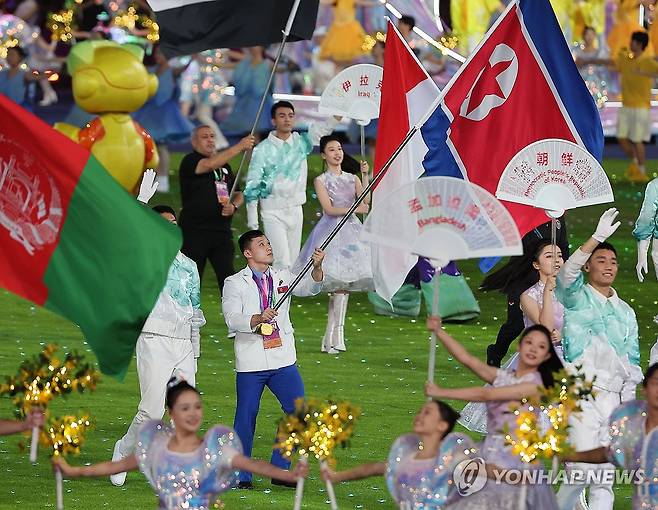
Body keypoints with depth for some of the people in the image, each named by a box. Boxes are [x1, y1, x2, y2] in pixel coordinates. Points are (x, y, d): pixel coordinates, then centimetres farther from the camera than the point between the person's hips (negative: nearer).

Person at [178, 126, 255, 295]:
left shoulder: (224, 166, 19)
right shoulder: (190, 161, -2)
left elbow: (238, 194, 23)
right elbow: (209, 165, -22)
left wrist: (234, 206, -2)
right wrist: (240, 147, -23)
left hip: (222, 230, 5)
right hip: (195, 231, -5)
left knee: (228, 278, -3)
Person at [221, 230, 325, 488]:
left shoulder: (283, 277, 11)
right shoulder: (234, 283, -2)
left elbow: (309, 288, -4)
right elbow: (232, 319, -14)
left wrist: (317, 268, -24)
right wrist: (258, 319, -32)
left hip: (284, 361, 4)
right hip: (250, 364, -4)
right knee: (246, 417, 0)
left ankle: (279, 470, 10)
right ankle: (241, 475, 13)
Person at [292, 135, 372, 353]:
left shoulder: (352, 179, 14)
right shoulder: (321, 180, 3)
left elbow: (365, 201, -1)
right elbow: (329, 209, -7)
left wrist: (365, 176, -8)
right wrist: (354, 208, -16)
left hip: (351, 230, 4)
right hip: (331, 230, -4)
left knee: (343, 285, 0)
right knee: (339, 286, -11)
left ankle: (330, 338, 3)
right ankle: (336, 334, -8)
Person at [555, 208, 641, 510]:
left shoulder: (625, 313, 19)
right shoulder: (576, 297, 5)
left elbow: (633, 361, 19)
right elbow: (568, 272, -17)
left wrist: (629, 400, 9)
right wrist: (598, 238, -28)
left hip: (613, 397, 5)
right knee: (582, 470, -14)